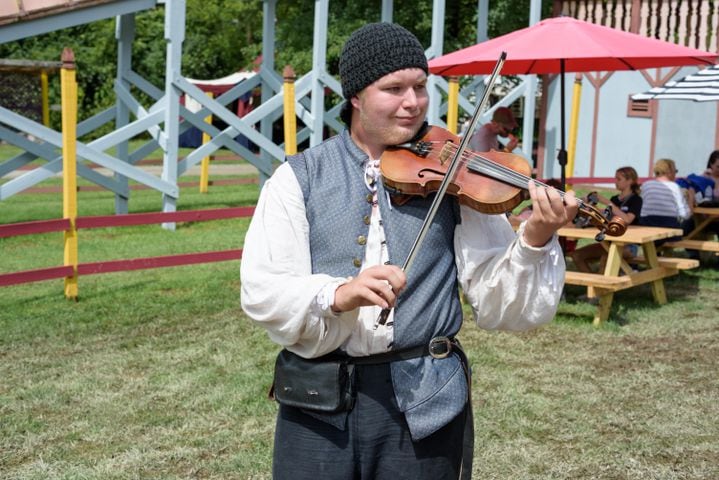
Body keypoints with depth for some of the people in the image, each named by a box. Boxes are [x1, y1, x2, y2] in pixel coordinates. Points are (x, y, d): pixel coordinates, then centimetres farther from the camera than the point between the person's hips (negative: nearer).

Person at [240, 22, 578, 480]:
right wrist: (337, 295, -27)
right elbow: (261, 292, -10)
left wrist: (534, 240, -22)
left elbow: (496, 303, -5)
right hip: (318, 404, 0)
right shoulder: (299, 178, 0)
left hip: (425, 402, 0)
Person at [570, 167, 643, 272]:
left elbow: (627, 219, -21)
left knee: (606, 257, -38)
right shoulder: (614, 199, 15)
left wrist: (608, 203, -20)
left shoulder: (636, 199, -4)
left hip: (628, 245, -7)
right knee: (577, 255, -10)